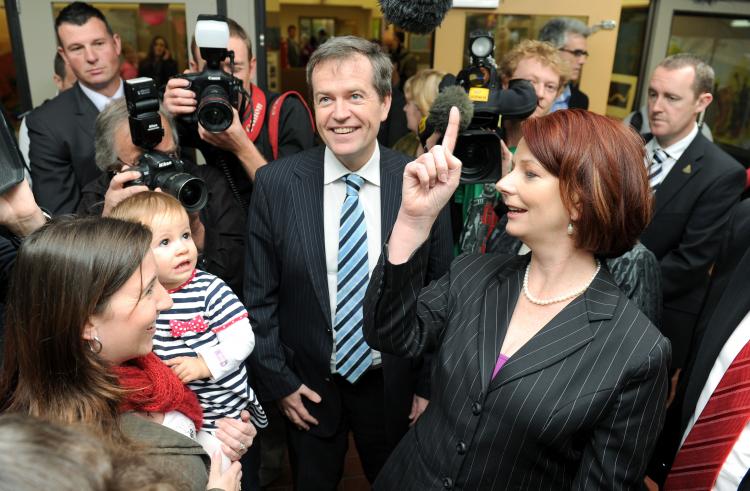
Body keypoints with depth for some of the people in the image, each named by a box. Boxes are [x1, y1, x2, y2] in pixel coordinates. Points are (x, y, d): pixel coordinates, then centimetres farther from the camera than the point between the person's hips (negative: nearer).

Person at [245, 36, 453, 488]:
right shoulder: (276, 184, -13)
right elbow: (260, 296, -5)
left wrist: (429, 385, -1)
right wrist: (277, 379, -3)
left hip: (395, 385, 1)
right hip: (308, 386, 0)